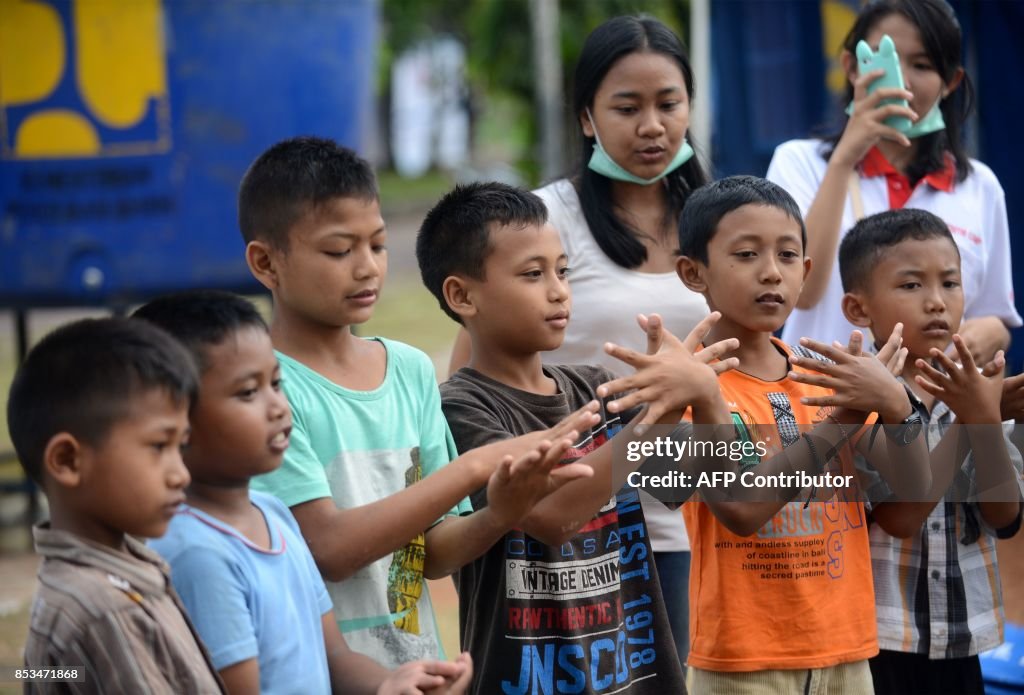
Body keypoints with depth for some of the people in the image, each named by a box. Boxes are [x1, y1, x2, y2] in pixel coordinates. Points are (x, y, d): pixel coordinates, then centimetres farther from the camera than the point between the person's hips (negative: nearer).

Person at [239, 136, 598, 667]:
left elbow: (431, 554, 5)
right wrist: (475, 465, -20)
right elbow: (327, 547, -20)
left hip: (416, 665, 5)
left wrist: (498, 515, -14)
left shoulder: (412, 370, 3)